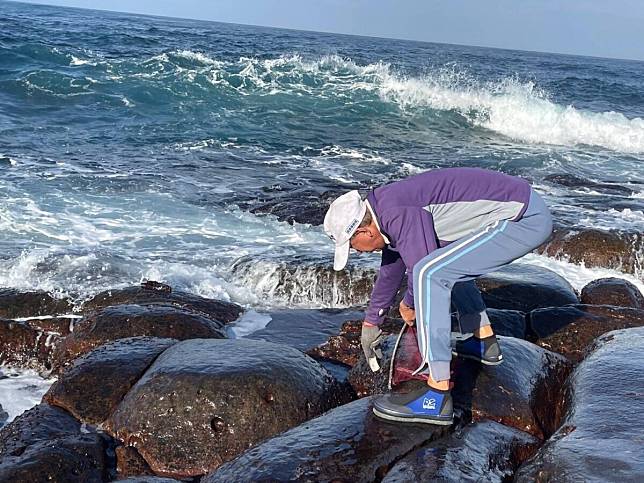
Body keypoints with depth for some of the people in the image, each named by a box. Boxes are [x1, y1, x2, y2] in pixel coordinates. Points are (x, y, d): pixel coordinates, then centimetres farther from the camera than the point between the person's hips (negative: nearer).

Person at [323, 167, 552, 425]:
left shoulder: (397, 214, -18)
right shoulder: (388, 212, 15)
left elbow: (422, 272, -17)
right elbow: (390, 271, 29)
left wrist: (409, 305, 6)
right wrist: (370, 323, 41)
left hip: (524, 218, -10)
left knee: (430, 272, -19)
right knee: (449, 262, 29)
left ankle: (437, 398, -20)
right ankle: (484, 343, 33)